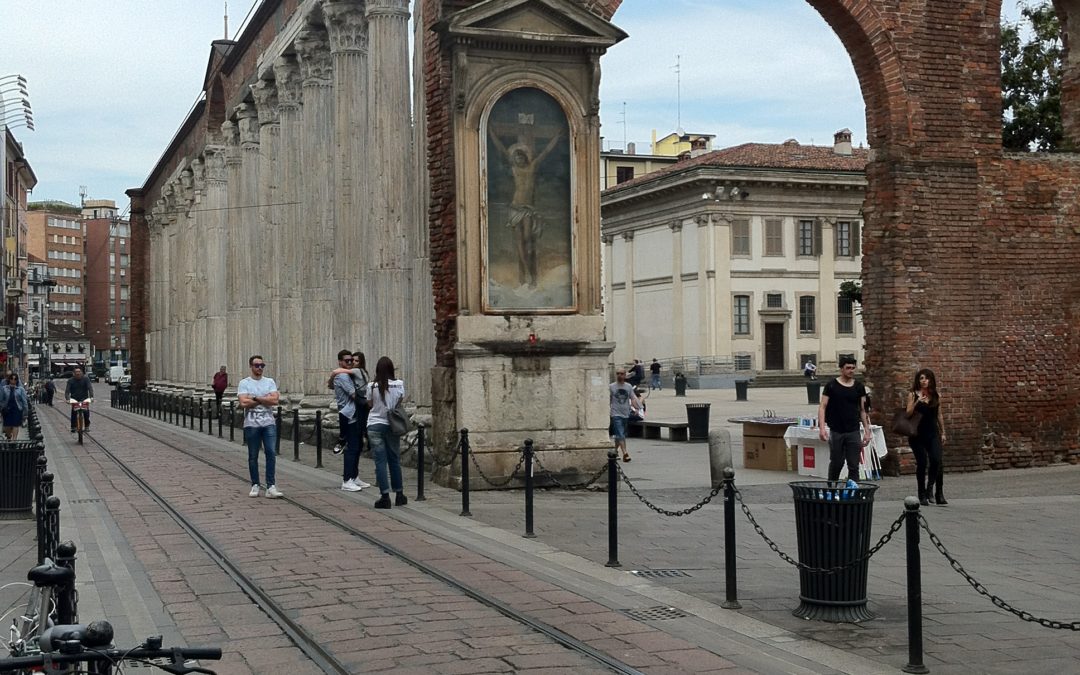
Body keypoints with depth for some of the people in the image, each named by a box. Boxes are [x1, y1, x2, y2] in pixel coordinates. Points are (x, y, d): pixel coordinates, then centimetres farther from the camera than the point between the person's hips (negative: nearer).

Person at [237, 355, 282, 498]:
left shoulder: (270, 382, 8)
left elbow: (274, 400, -7)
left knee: (271, 452, -9)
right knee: (253, 456, 6)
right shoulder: (244, 383, 2)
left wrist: (255, 398, -10)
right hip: (251, 424, -1)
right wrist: (265, 399, -8)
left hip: (269, 423, 1)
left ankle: (271, 486, -8)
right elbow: (243, 403, -13)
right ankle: (255, 485, 16)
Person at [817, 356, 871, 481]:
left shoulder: (859, 387, 7)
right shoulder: (832, 385, -1)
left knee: (854, 466, -1)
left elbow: (863, 410, 11)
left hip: (854, 432, 2)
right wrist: (822, 427, -14)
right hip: (836, 432, -2)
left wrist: (867, 431, 5)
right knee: (836, 464, 8)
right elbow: (822, 407, -3)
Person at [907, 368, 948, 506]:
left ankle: (939, 494, -2)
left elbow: (939, 415, 14)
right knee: (921, 463, 0)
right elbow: (908, 414, -5)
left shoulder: (936, 396, 8)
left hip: (933, 433, 2)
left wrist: (943, 433, 13)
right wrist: (917, 402, -19)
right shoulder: (913, 395, 1)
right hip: (917, 434, -2)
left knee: (936, 460, -14)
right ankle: (922, 495, 11)